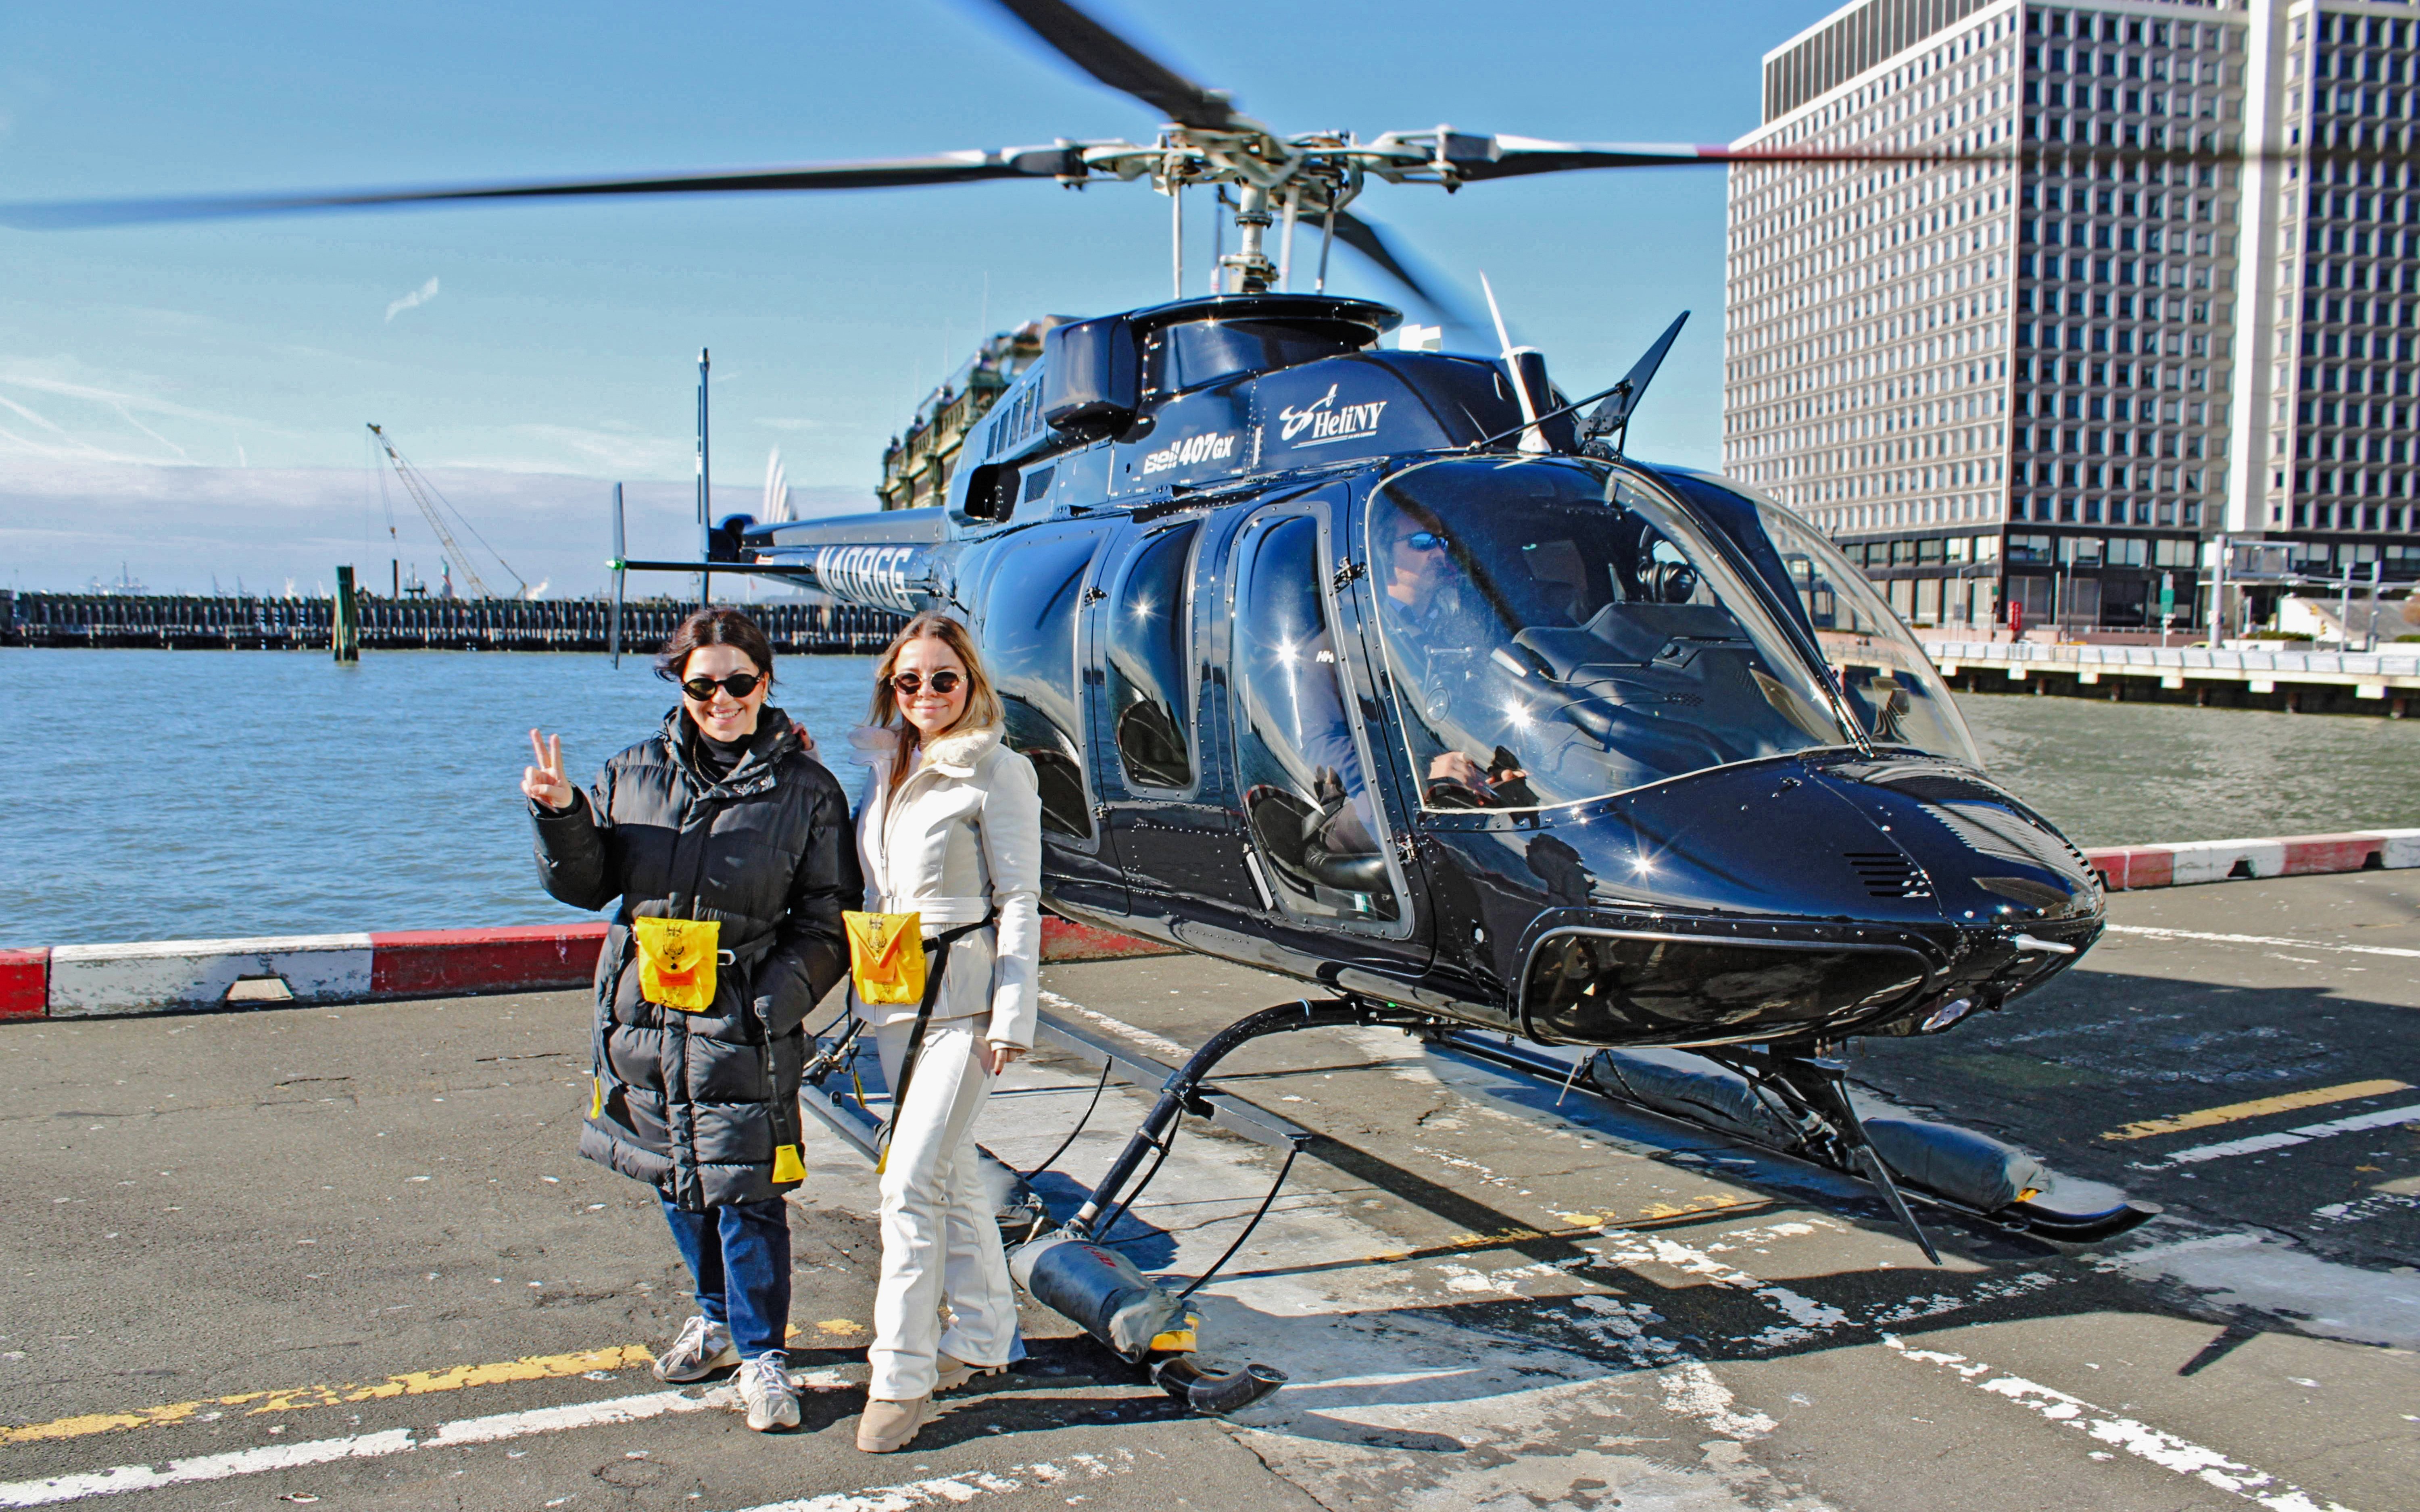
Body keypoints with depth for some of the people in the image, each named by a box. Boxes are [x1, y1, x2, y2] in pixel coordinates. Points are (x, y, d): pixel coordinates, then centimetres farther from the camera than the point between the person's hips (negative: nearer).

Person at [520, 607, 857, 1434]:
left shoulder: (805, 789, -2)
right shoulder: (635, 774, 7)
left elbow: (828, 917, -1)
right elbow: (587, 883, 10)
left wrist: (784, 992, -14)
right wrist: (561, 818, -7)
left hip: (745, 1027, -4)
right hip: (645, 1016, 4)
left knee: (744, 1190, -3)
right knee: (678, 1181, 17)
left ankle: (760, 1352, 14)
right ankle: (717, 1314, 39)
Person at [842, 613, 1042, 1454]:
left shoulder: (998, 774, -9)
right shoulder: (886, 769, 11)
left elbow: (1019, 903, -10)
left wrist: (1012, 1018, -13)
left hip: (964, 994, -7)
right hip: (895, 997, 7)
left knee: (912, 1182, -10)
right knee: (948, 1169, 16)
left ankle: (901, 1377, 0)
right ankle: (983, 1335, 30)